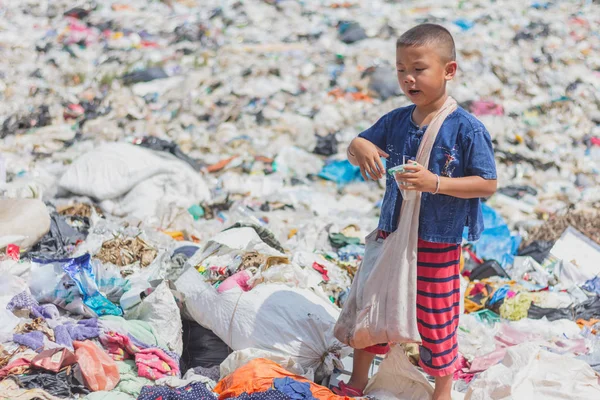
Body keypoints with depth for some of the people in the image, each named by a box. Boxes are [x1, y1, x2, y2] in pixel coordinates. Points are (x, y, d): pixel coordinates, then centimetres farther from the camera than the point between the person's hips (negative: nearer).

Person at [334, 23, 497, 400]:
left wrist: (435, 183, -27)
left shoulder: (467, 129, -16)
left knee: (435, 320, 8)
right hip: (391, 235, 6)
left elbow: (488, 184, -16)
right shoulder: (396, 121, 1)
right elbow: (358, 147, 10)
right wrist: (359, 147, -16)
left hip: (439, 245, -5)